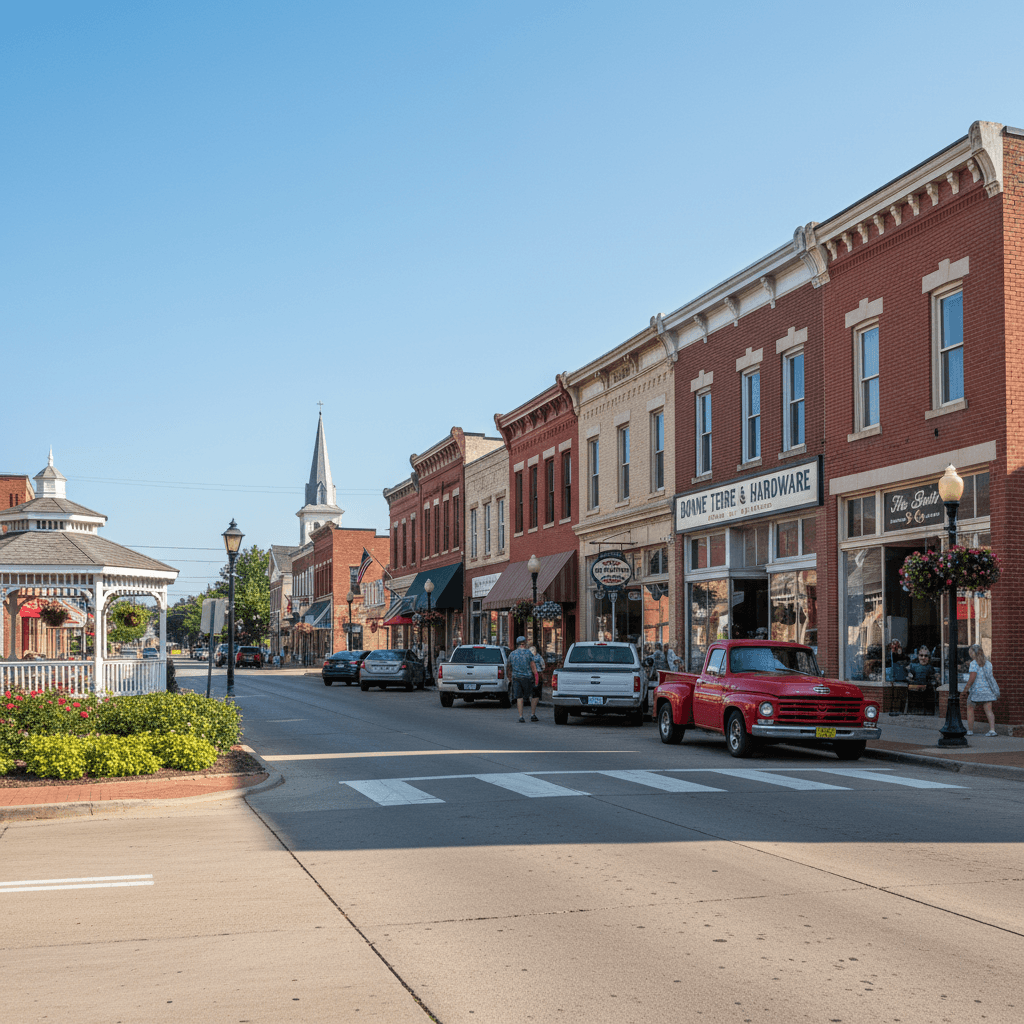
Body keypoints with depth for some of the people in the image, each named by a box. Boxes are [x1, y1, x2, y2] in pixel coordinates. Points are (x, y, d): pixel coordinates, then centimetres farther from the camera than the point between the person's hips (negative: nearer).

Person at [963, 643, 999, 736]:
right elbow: (991, 676, 16)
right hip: (987, 690, 6)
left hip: (976, 690, -6)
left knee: (970, 709, 9)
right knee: (988, 711, 3)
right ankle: (992, 729, -11)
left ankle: (970, 730, 12)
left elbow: (972, 678, -19)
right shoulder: (988, 663, 7)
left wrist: (966, 688, -8)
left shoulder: (974, 663, -13)